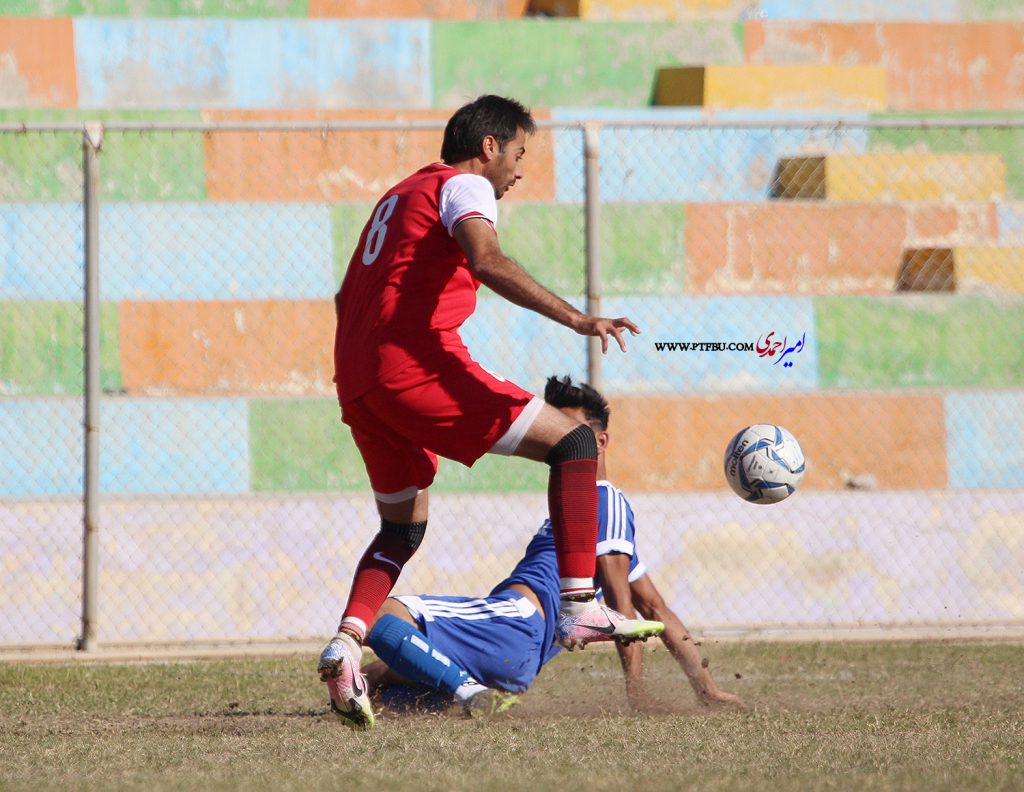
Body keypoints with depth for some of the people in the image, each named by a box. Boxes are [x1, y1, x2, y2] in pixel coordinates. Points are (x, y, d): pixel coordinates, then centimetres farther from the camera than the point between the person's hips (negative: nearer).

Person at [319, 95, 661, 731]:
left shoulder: (401, 195, 29)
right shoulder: (465, 186, 1)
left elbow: (347, 297, 32)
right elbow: (486, 261, -20)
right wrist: (576, 319, -29)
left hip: (357, 379, 9)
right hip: (418, 362, -9)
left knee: (404, 528, 24)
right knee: (573, 443, -3)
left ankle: (347, 643, 1)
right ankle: (580, 608, -13)